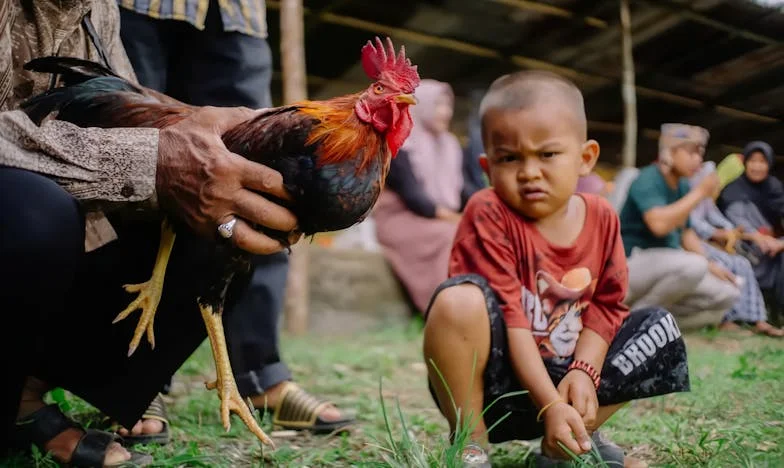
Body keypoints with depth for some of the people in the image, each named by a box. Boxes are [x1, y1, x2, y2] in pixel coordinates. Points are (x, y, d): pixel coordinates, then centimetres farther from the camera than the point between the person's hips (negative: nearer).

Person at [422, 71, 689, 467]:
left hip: (557, 376, 6)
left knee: (659, 330, -1)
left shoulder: (601, 217, -1)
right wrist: (550, 406, -25)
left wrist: (583, 371, -13)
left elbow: (608, 304, 3)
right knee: (459, 300, -33)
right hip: (488, 386, -5)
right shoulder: (488, 214, -17)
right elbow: (508, 319, -21)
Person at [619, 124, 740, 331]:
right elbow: (659, 224, -33)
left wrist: (709, 265, 3)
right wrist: (700, 193, -23)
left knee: (728, 295, 1)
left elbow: (686, 232, 16)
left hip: (667, 268, 8)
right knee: (693, 265, -34)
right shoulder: (648, 179, -16)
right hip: (633, 265, -8)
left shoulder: (682, 186, 9)